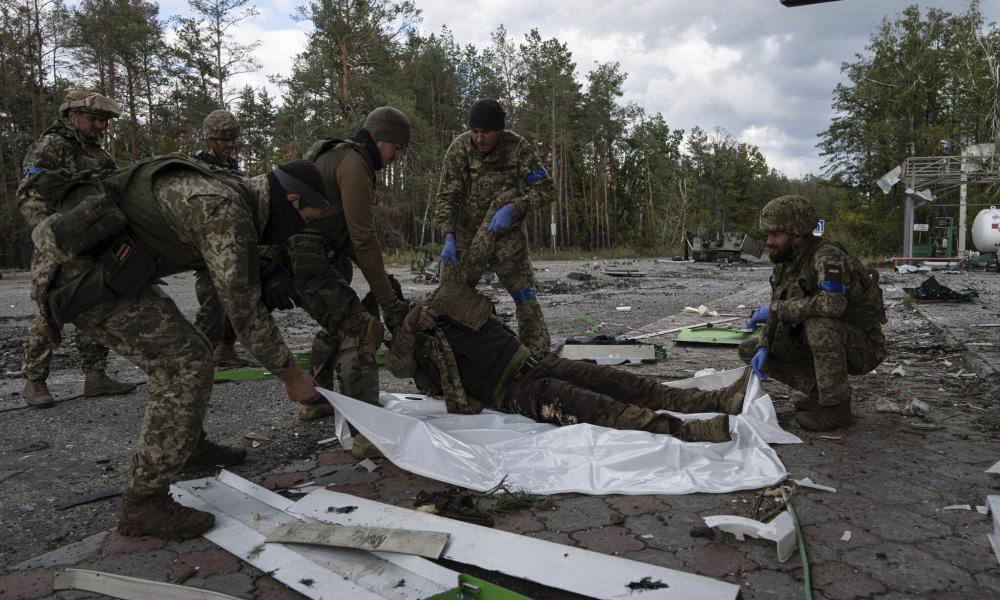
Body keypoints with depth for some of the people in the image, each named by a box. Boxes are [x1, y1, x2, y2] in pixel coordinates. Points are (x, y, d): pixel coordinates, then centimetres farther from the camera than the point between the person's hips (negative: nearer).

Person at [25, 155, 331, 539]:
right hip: (81, 270, -10)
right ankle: (143, 504, -4)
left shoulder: (227, 196, 10)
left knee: (184, 352, 16)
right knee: (184, 367, -11)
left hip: (81, 261, 10)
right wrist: (291, 376, -8)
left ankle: (190, 447, 36)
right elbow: (244, 312, -17)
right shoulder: (229, 214, -21)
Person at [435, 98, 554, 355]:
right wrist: (449, 238, -22)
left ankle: (538, 354, -4)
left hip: (506, 232, -2)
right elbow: (447, 197, -10)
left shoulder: (517, 147, -14)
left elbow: (545, 188, -14)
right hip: (466, 231, 2)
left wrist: (511, 209, -27)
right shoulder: (459, 148, -11)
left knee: (523, 293, -13)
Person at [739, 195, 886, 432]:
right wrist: (764, 347, -13)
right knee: (749, 350, 0)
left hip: (861, 347, -8)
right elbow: (778, 314, 5)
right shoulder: (786, 262, 1)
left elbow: (833, 303, -43)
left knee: (818, 324, -39)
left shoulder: (827, 256, -24)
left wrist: (776, 308, -31)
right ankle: (818, 390, 5)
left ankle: (836, 405, -20)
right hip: (815, 343, 8)